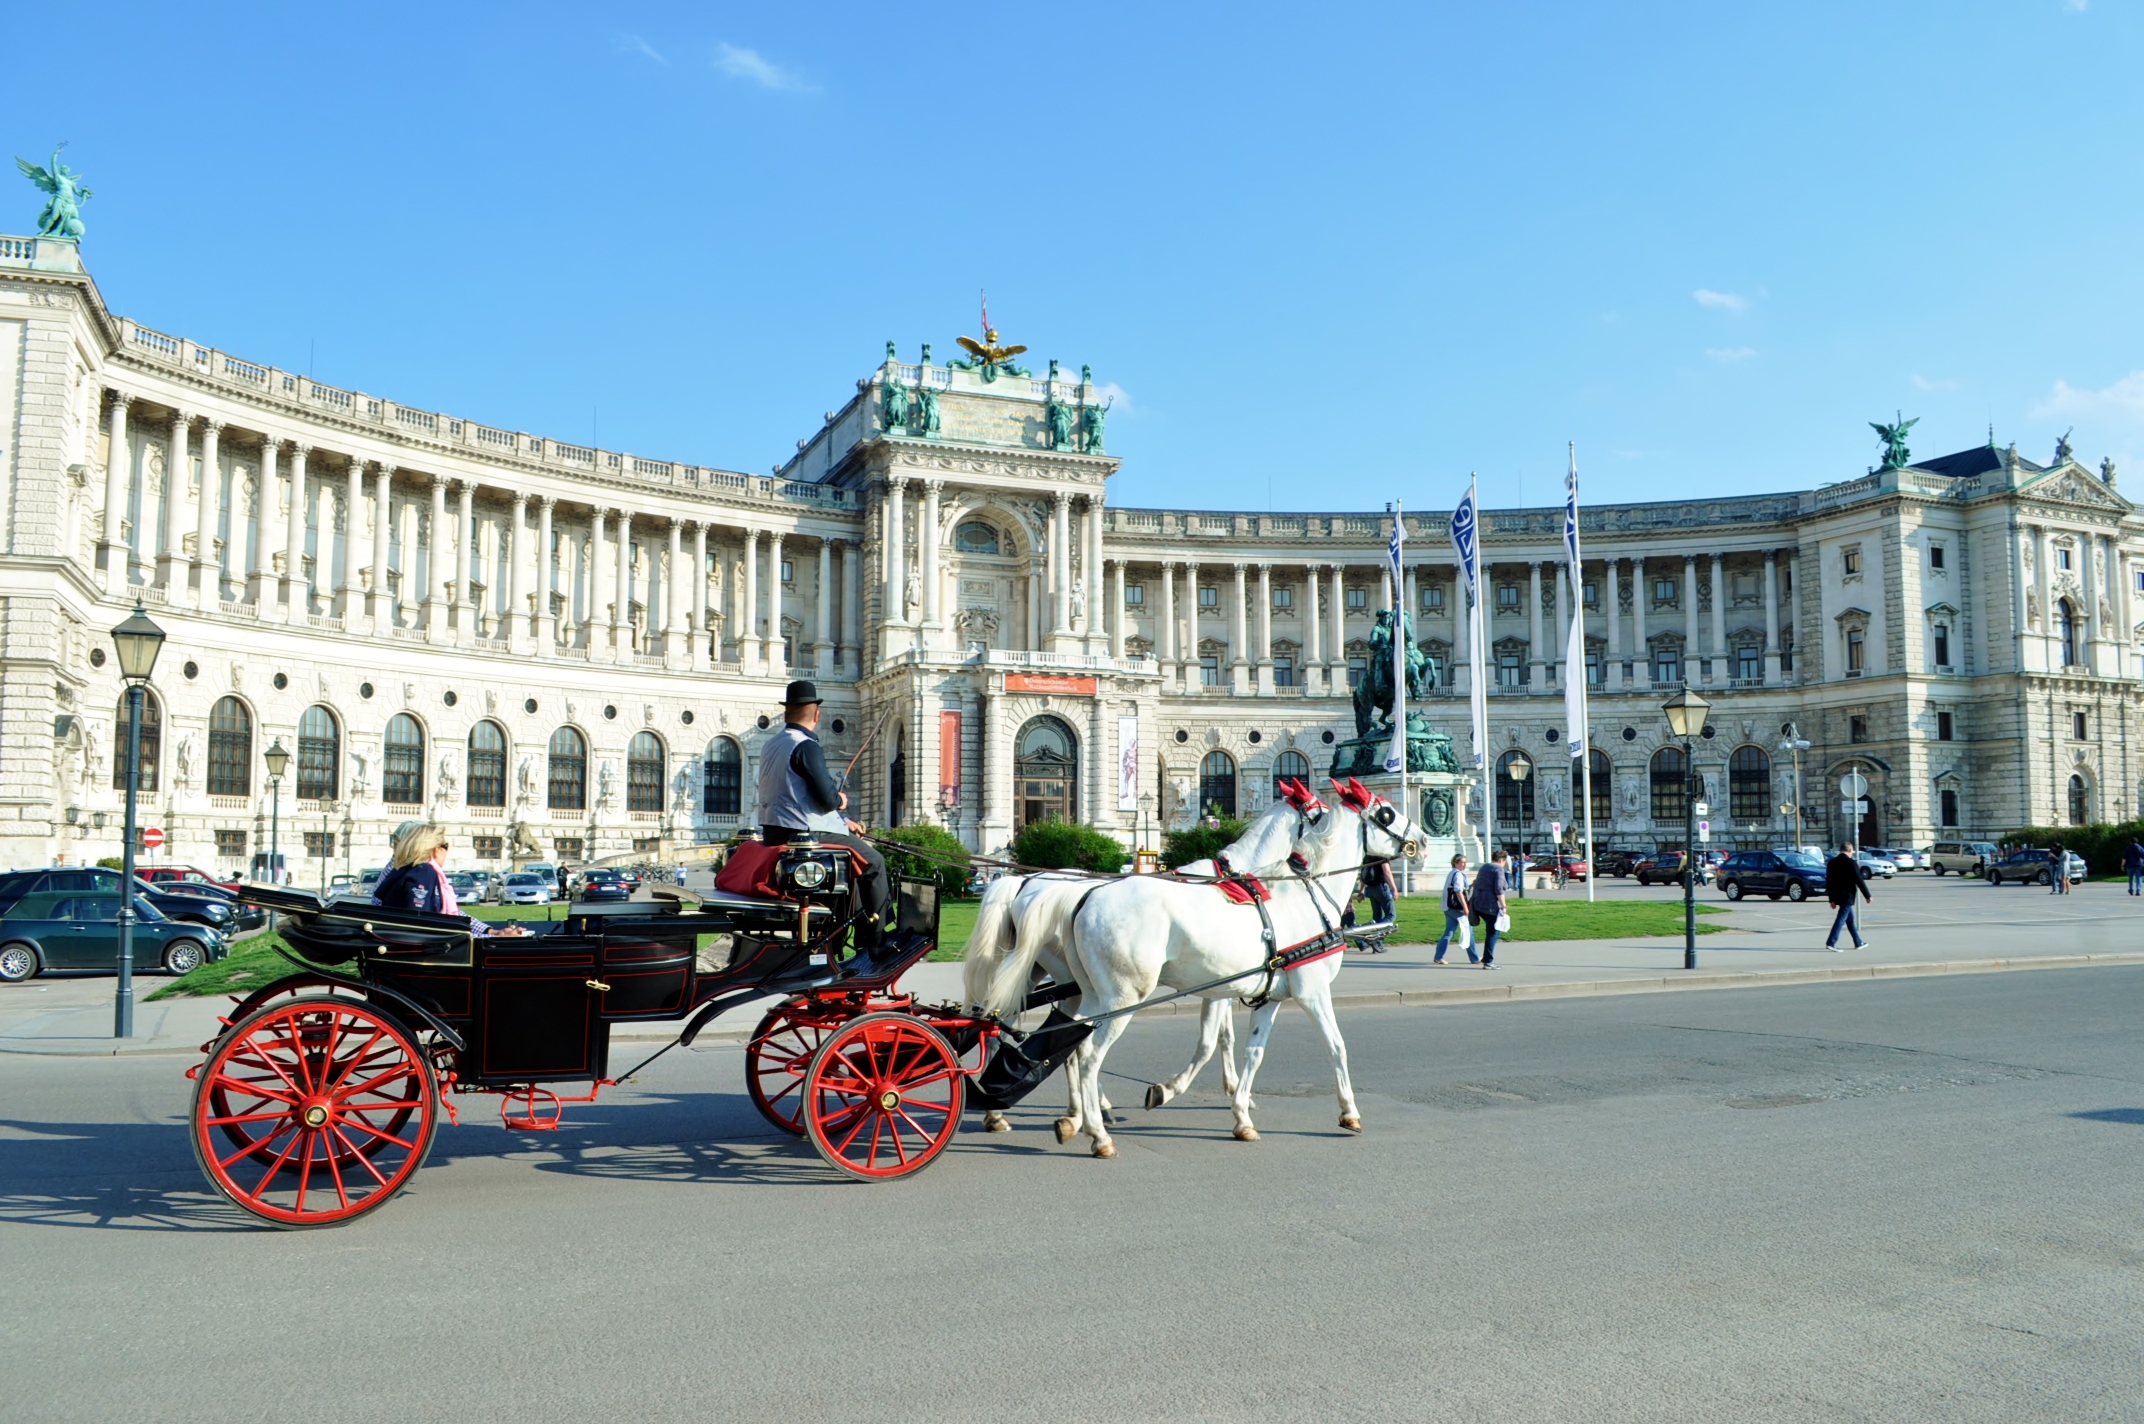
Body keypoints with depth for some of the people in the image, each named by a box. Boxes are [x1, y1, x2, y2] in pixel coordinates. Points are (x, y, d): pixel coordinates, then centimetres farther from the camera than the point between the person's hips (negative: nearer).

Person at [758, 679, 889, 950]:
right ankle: (875, 943, 7)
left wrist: (842, 822, 20)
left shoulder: (770, 745, 14)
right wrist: (841, 801, 2)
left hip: (773, 833, 10)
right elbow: (827, 798, -22)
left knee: (854, 852, 27)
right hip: (804, 834, -10)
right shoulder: (806, 746, -15)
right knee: (873, 861, 4)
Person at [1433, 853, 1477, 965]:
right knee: (1468, 930, 4)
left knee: (1449, 932, 7)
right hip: (1457, 908, -9)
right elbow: (1459, 892, -19)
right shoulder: (1458, 875, -13)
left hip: (1448, 907, 9)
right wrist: (1465, 907, -19)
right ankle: (1474, 958, 13)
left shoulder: (1451, 874, 16)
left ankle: (1438, 957, 0)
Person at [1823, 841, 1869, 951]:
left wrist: (1831, 899, 10)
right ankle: (1831, 943, -14)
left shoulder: (1831, 863, 7)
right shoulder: (1851, 863, -12)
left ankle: (1858, 942, 27)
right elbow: (1859, 881, -11)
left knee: (1850, 919, 18)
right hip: (1847, 896, -7)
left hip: (1837, 896, 7)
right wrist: (1868, 895, -2)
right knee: (1841, 919, -7)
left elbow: (1828, 882, 7)